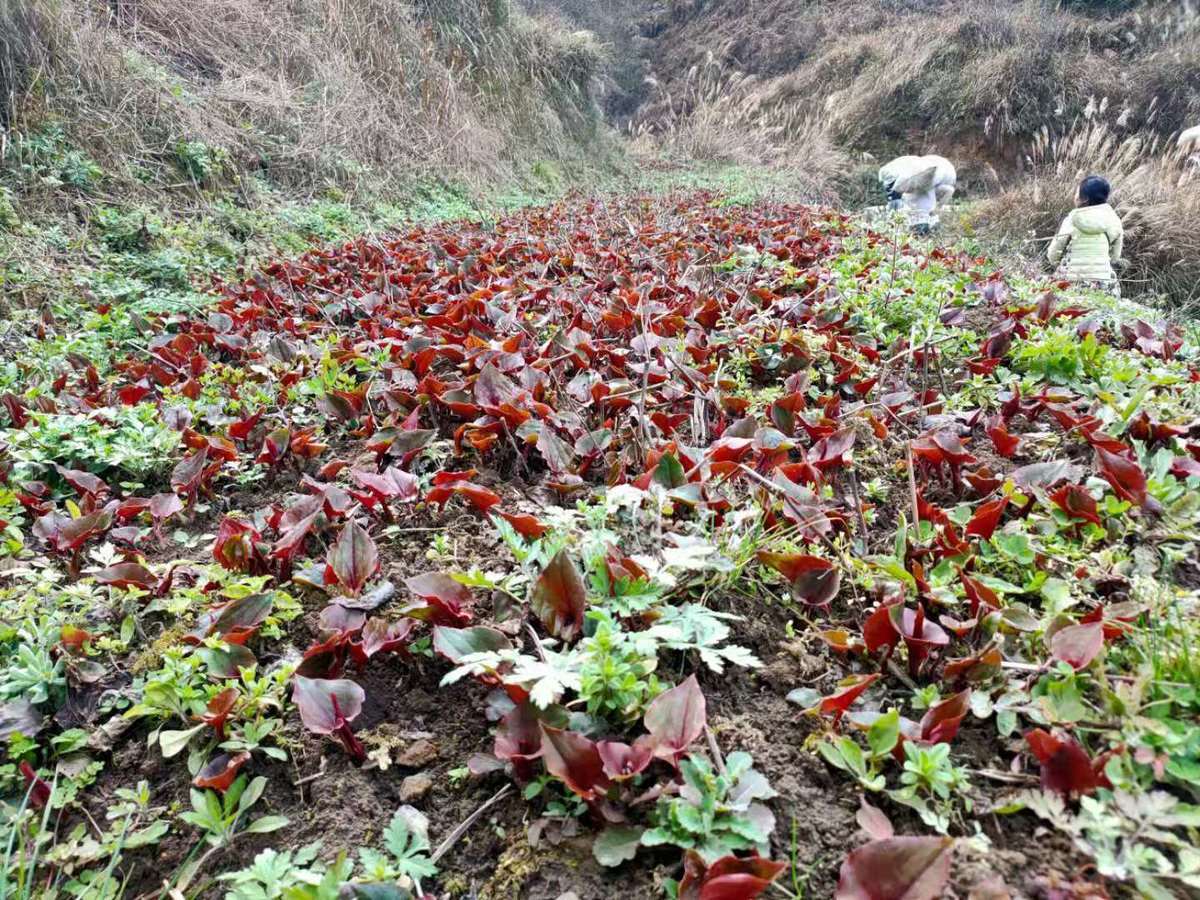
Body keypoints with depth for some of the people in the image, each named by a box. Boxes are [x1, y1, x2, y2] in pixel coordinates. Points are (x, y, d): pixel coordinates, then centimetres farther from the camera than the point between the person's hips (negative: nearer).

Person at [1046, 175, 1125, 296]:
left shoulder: (1071, 220, -5)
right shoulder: (1113, 222, 6)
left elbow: (1053, 255, -1)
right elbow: (1115, 258, 13)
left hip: (1073, 285, -3)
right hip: (1105, 285, 3)